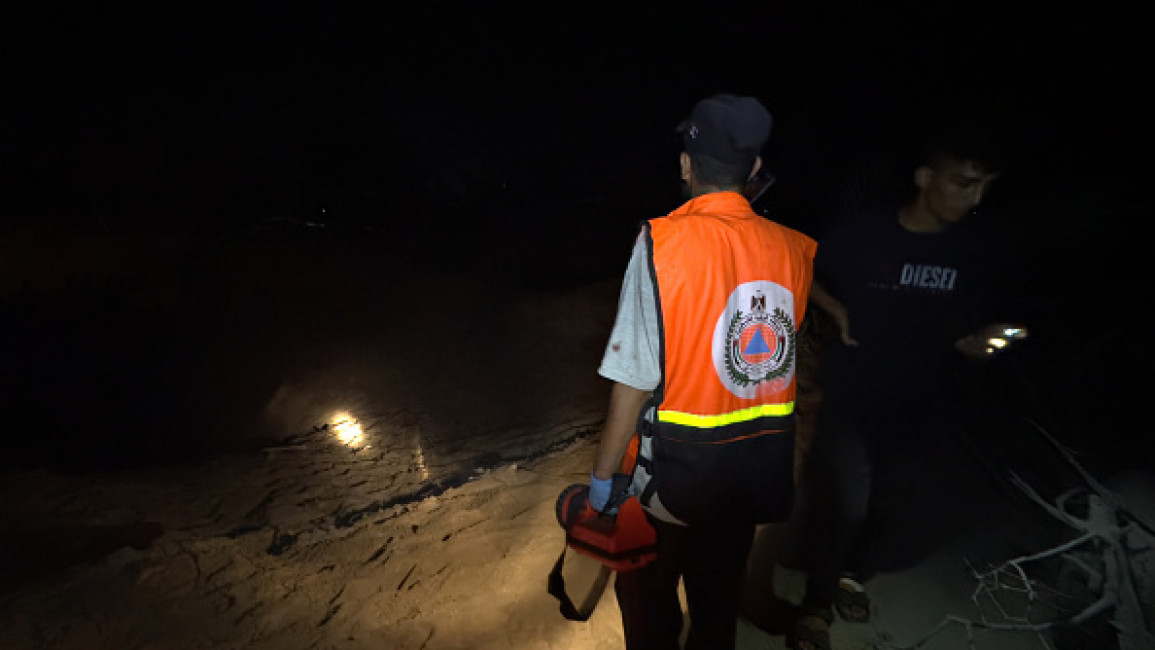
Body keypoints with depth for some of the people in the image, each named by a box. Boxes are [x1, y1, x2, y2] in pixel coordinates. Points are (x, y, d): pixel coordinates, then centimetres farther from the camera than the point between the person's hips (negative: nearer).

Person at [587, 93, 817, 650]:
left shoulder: (663, 242, -20)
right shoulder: (792, 248, -6)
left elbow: (635, 378, -20)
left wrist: (604, 475, -11)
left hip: (677, 465, -4)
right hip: (757, 465, 5)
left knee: (647, 591, 21)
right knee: (720, 593, 27)